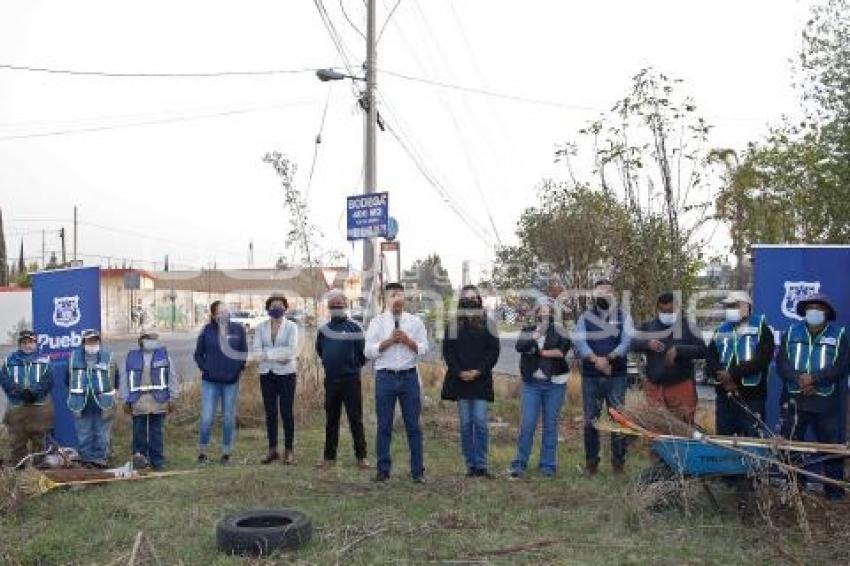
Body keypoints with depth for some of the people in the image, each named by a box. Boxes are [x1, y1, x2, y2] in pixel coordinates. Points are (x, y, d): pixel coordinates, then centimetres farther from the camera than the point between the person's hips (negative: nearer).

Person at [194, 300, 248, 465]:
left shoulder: (238, 329, -1)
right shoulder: (207, 330, -2)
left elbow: (244, 353, 8)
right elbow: (198, 354, 6)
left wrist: (239, 369, -2)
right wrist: (206, 368, -5)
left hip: (231, 381, 1)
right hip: (210, 381, -1)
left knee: (229, 418, 9)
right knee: (207, 418, -2)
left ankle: (226, 452, 21)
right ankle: (202, 452, 15)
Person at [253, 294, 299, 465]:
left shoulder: (291, 326, 0)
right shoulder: (261, 327, 9)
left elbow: (292, 350, -12)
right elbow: (257, 350, -2)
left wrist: (267, 353, -13)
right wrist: (278, 356, -13)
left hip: (286, 373, -3)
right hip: (266, 374, 3)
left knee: (286, 412, -2)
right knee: (270, 412, 6)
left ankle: (289, 451, 6)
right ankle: (272, 450, 14)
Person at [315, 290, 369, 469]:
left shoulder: (354, 327, -6)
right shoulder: (324, 329, 8)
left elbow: (363, 352, -4)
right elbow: (319, 349, 23)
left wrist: (354, 365, 3)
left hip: (350, 379, -4)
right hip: (331, 380, 4)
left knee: (355, 419, 0)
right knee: (331, 420, 10)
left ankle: (361, 456, 6)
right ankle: (329, 456, 19)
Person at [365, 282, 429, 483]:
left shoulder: (415, 322, 9)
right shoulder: (377, 322, 5)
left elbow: (423, 349, 5)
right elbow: (369, 351, -2)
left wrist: (407, 340, -10)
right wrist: (389, 340, -12)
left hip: (409, 376, 1)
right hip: (385, 377, -1)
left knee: (413, 426, 4)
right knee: (384, 426, 4)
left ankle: (417, 470, 11)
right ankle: (383, 470, 14)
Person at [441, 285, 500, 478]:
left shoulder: (488, 324, 6)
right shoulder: (453, 325, 7)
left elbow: (494, 351, 0)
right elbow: (448, 351, 3)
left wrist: (478, 371, -12)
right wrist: (459, 372, -10)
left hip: (482, 381, -1)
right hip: (460, 381, 1)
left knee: (480, 423, -4)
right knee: (465, 424, 4)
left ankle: (481, 464, 3)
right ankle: (470, 465, 10)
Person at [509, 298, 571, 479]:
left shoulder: (558, 331, 6)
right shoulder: (528, 330, 9)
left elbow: (563, 350, -12)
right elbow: (520, 347, -11)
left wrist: (540, 351, -10)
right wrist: (537, 335, -21)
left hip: (555, 384, 0)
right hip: (532, 384, 0)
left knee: (550, 426, 5)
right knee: (527, 425, -3)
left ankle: (548, 465, 13)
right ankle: (519, 464, 6)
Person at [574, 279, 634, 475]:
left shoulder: (623, 316, 7)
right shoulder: (585, 317, 8)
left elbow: (627, 341, -7)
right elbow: (579, 341, -6)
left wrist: (608, 358, -20)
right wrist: (596, 359, -22)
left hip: (617, 376, -1)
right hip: (590, 376, 1)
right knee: (590, 420, 6)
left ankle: (618, 461, 11)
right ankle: (591, 461, 16)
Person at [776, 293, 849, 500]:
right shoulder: (792, 333, 9)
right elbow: (781, 362, 1)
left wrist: (814, 378, -18)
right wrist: (798, 379, -17)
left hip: (825, 403, -1)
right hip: (794, 400, 2)